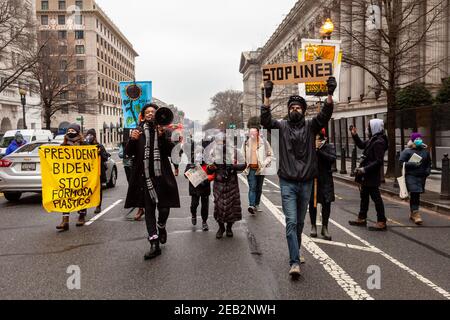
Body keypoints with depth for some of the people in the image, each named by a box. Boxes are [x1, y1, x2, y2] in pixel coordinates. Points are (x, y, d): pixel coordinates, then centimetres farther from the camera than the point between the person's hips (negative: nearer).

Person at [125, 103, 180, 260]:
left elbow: (170, 151, -4)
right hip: (144, 177, 1)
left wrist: (162, 136, -18)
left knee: (164, 208, 1)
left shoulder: (163, 131, 5)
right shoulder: (138, 131, 7)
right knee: (149, 210, 3)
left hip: (161, 176, -1)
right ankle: (154, 245, 9)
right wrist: (132, 140, -14)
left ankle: (161, 227, 35)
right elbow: (129, 153, 5)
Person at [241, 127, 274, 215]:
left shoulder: (264, 142, -2)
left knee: (259, 189, 11)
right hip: (250, 169, -1)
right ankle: (251, 205, -20)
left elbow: (270, 155, 5)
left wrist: (265, 163, -7)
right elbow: (242, 155, 14)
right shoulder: (246, 143, 3)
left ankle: (256, 205, 25)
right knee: (252, 187, -12)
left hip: (260, 169, 1)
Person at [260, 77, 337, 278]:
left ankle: (296, 251, 35)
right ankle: (295, 262, -8)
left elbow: (325, 115, -9)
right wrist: (267, 96, -22)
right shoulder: (281, 126, 3)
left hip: (306, 182, 2)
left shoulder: (311, 126, 6)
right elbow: (265, 120, -12)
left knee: (300, 222, 15)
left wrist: (330, 94, -23)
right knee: (291, 222, -9)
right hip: (288, 183, -2)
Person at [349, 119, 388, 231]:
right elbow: (361, 145, 28)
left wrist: (365, 169, -24)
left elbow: (379, 161, -25)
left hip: (372, 176, -10)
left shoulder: (379, 142, -20)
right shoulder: (372, 140, 10)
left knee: (376, 198, -3)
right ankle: (362, 219, 30)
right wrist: (355, 135, 18)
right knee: (364, 197, 18)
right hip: (367, 176, 10)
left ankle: (382, 222, 6)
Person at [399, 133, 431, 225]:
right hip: (411, 176, -5)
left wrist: (428, 170, 5)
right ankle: (416, 214, -13)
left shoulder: (425, 151, 11)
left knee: (417, 195, 11)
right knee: (414, 194, -13)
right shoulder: (407, 151, -3)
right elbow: (401, 163, -8)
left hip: (422, 176, 5)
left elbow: (428, 163, 23)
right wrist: (413, 164, -19)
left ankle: (412, 214, 23)